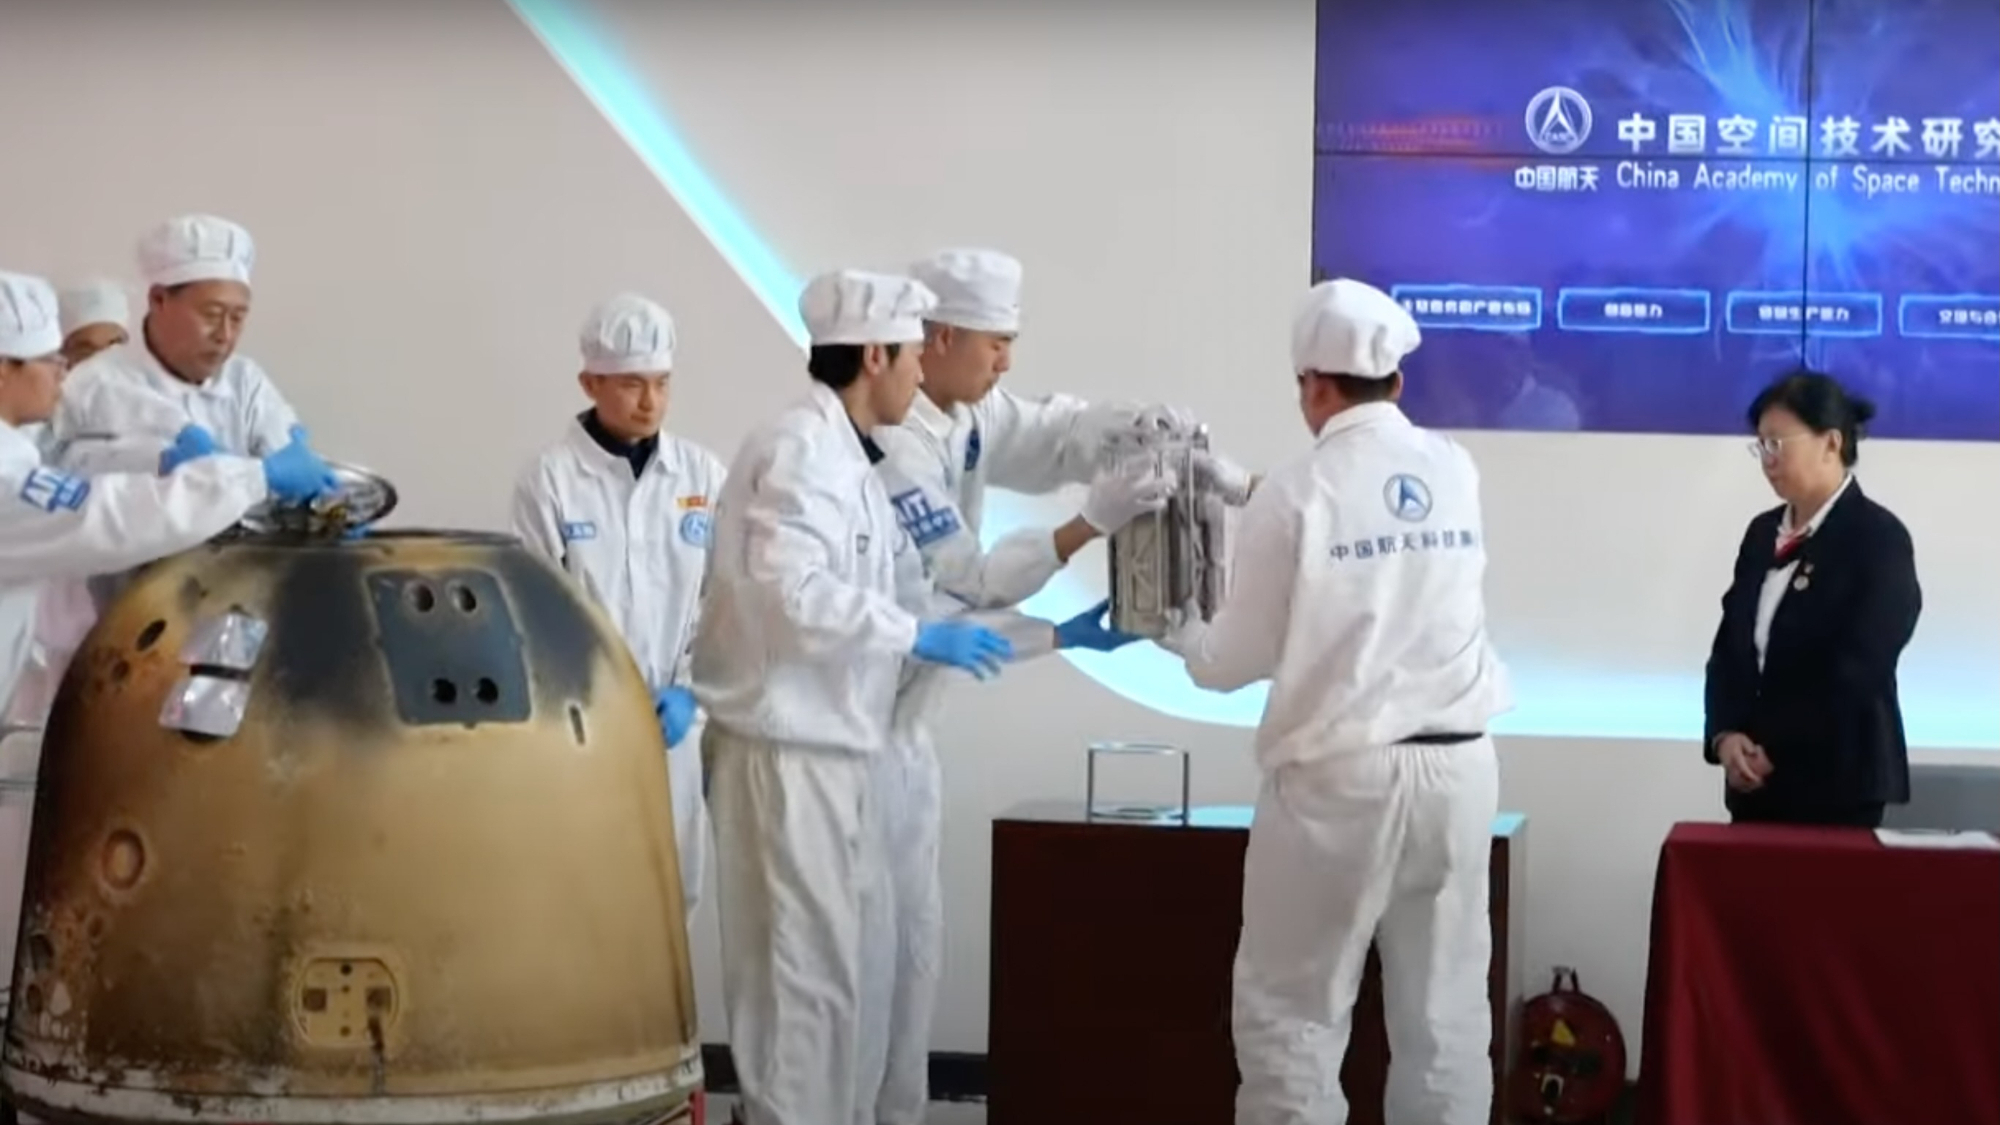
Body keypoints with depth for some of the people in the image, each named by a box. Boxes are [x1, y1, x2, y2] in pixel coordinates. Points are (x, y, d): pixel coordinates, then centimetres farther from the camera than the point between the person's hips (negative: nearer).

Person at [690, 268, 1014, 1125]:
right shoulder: (798, 450, -15)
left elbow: (899, 590, 19)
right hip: (786, 750, -10)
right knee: (803, 968, -5)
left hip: (827, 747, 10)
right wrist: (920, 637, -20)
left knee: (836, 960, 14)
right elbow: (793, 595, -26)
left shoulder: (848, 459, 15)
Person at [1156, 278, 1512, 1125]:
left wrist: (1173, 632, 20)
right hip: (1458, 769, 5)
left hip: (1338, 777, -5)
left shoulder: (1295, 495, -8)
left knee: (1291, 1016, 4)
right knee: (1444, 1012, 8)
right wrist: (1245, 490, 31)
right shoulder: (1456, 473, 6)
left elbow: (1236, 660, -1)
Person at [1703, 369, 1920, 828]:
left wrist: (1776, 752, -12)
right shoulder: (1762, 533, 13)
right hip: (1756, 781, 6)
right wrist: (1725, 735, -6)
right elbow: (1729, 648, 12)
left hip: (1839, 782, -6)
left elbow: (1856, 670, -14)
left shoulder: (1879, 537, -8)